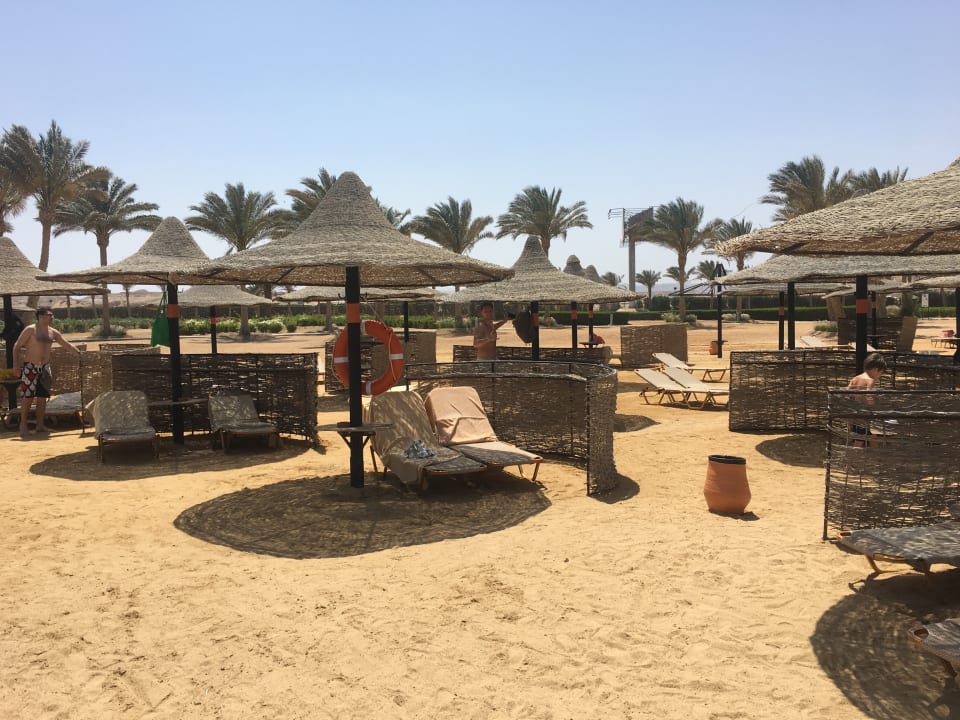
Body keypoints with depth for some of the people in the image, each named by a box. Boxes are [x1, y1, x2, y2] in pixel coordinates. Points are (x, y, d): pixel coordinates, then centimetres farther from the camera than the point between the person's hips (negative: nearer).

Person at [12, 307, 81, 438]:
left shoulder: (53, 332, 9)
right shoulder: (30, 330, -8)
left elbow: (68, 345, 12)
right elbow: (17, 346, -6)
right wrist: (16, 363, -13)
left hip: (44, 367, 6)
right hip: (30, 367, -6)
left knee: (42, 397, 7)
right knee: (28, 397, -6)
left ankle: (40, 425, 14)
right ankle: (23, 426, 2)